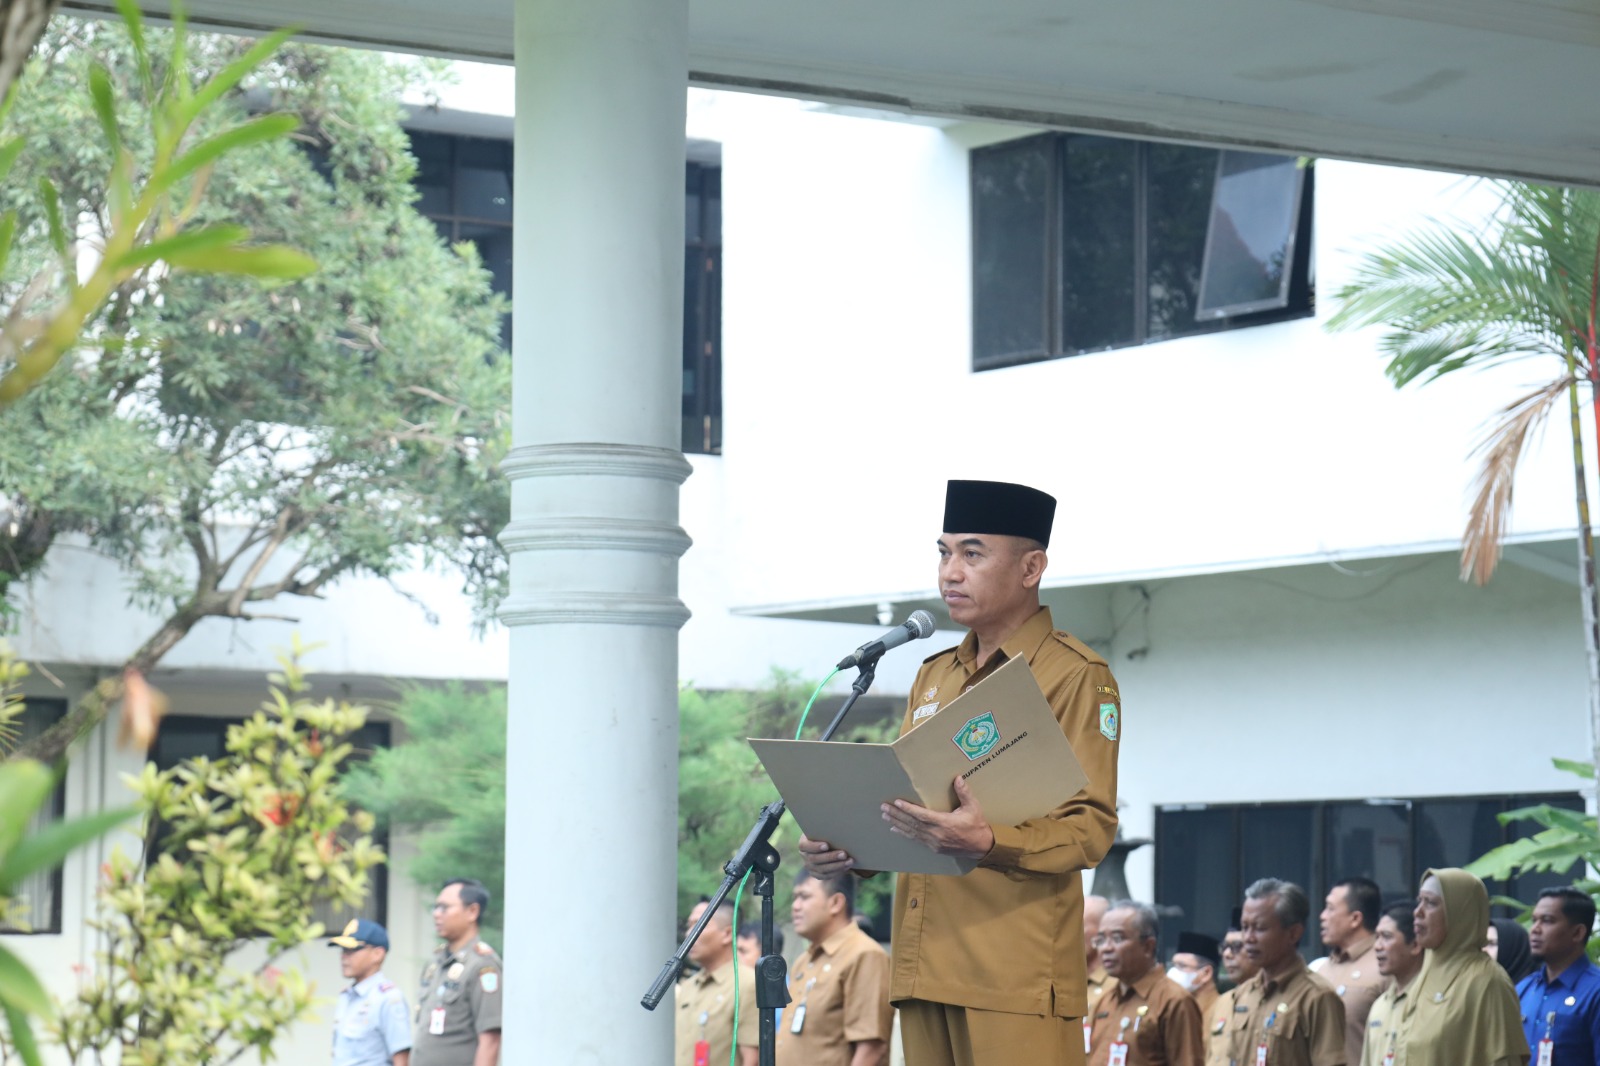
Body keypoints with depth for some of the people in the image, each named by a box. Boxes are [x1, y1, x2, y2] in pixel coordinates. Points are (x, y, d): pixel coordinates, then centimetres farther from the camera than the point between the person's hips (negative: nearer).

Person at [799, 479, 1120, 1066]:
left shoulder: (1077, 675, -2)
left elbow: (1090, 828, -10)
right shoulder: (933, 676, 22)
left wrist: (988, 843, -27)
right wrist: (844, 851, 5)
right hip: (925, 968, 7)